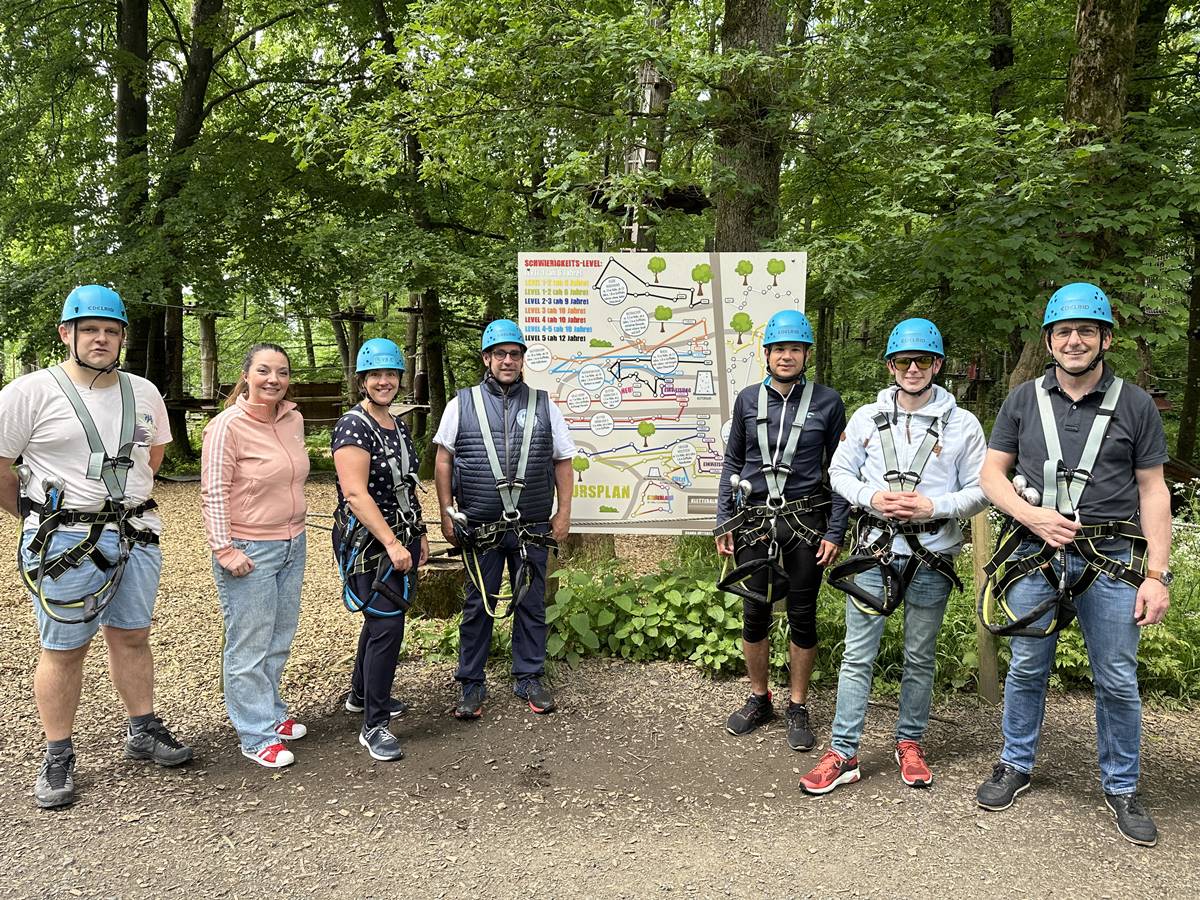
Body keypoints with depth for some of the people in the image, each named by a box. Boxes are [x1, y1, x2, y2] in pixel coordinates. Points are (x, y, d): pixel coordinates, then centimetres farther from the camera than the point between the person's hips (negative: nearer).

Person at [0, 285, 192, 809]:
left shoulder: (144, 393, 8)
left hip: (137, 535, 5)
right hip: (64, 543, -4)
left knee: (132, 636, 14)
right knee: (64, 648, 5)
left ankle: (143, 732, 28)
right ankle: (58, 757, 18)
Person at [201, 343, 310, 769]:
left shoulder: (293, 419, 6)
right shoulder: (228, 426, -15)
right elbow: (213, 493, -16)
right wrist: (224, 549, -19)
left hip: (292, 544, 7)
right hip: (248, 551, -7)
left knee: (279, 640, 17)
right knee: (249, 646, 1)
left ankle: (270, 713, 33)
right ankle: (257, 736, 12)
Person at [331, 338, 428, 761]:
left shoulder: (399, 426, 12)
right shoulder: (353, 427, -15)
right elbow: (356, 494, -23)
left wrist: (419, 535, 20)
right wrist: (392, 543, -26)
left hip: (401, 540, 9)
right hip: (369, 543, -9)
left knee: (381, 617, 20)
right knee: (387, 626, -11)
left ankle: (361, 694, 40)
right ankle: (374, 726, -1)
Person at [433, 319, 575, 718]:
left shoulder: (543, 404, 6)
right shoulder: (463, 404, 3)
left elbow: (563, 461, 9)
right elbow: (444, 461, 6)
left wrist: (564, 512, 4)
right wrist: (447, 515, 1)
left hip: (533, 528, 1)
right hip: (480, 528, -1)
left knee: (531, 604, 10)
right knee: (478, 606, 7)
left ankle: (529, 678, 25)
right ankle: (471, 685, 19)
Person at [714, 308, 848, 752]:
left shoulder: (827, 402, -1)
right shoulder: (748, 400, 5)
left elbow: (839, 471, 1)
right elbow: (732, 463, 10)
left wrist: (835, 532, -4)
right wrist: (724, 522, 5)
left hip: (806, 523, -1)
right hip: (754, 522, 2)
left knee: (802, 618, 6)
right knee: (755, 615, 7)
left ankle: (798, 708, 22)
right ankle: (758, 700, 26)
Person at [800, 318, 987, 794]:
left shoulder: (963, 424, 0)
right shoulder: (867, 417, 4)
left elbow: (979, 491, 1)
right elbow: (839, 471, 9)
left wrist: (933, 508, -16)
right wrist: (871, 497, -10)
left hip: (932, 559, 0)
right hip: (873, 554, 1)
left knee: (920, 659, 12)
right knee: (857, 656, 3)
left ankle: (910, 742, 30)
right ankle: (843, 753, 11)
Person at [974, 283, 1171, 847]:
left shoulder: (1134, 405, 3)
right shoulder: (1023, 400, 6)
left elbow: (1153, 492, 2)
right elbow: (992, 472, 6)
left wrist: (1156, 574, -4)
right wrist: (1032, 515, -12)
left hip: (1112, 561, -1)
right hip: (1035, 556, 1)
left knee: (1117, 682, 6)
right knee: (1026, 669, 10)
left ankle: (1121, 788, 24)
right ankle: (1016, 766, 28)